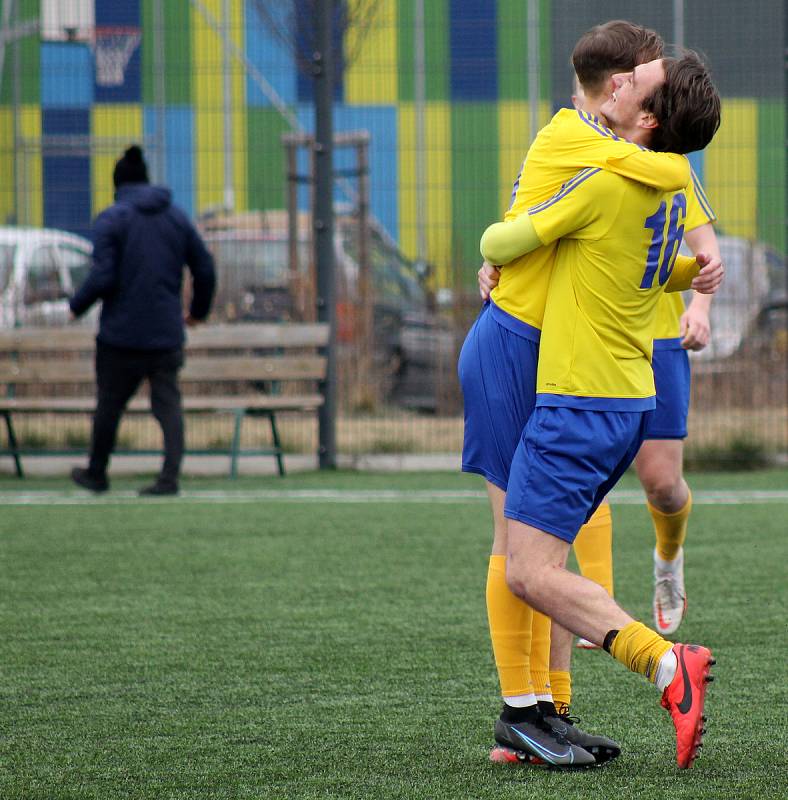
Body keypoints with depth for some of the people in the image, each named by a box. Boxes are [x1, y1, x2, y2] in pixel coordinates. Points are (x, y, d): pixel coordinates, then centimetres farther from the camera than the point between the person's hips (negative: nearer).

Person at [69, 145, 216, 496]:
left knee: (109, 404, 10)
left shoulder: (111, 219, -7)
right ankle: (169, 477, -11)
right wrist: (199, 309, 26)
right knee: (168, 403, 2)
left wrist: (77, 305, 2)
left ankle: (96, 473, 25)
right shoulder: (177, 217, 8)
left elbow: (102, 277, -15)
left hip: (121, 336, -3)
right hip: (167, 335, 3)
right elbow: (205, 269, 10)